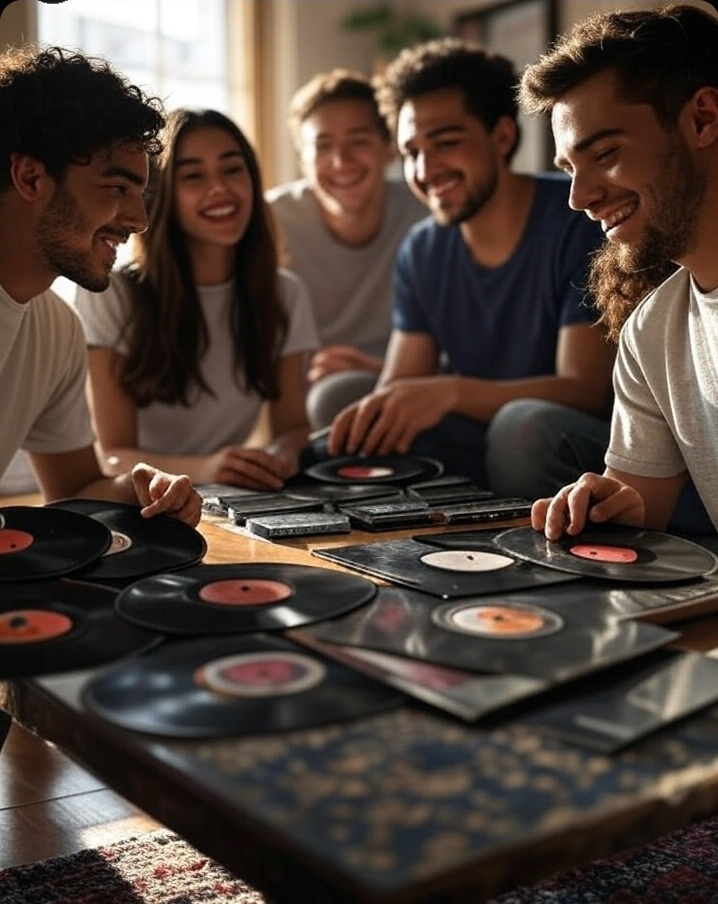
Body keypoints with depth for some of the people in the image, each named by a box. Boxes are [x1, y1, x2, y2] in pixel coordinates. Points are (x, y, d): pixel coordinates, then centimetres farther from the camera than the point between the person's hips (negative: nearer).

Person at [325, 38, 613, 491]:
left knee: (522, 423, -36)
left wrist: (451, 391, -36)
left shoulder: (581, 222, -14)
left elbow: (586, 391, -21)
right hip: (480, 444, 5)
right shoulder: (421, 251, 5)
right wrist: (374, 412, -25)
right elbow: (401, 384, 1)